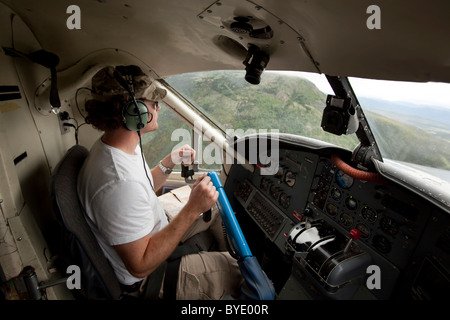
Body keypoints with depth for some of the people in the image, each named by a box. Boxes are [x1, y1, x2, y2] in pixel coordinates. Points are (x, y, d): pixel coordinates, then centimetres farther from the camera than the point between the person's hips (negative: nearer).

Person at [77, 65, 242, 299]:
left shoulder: (112, 146, -6)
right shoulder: (119, 183, -39)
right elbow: (140, 266, -31)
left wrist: (169, 163, -6)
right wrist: (192, 209, -33)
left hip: (155, 230, 9)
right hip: (148, 278, -9)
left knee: (217, 210, 17)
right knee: (234, 269, -4)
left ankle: (233, 259, 36)